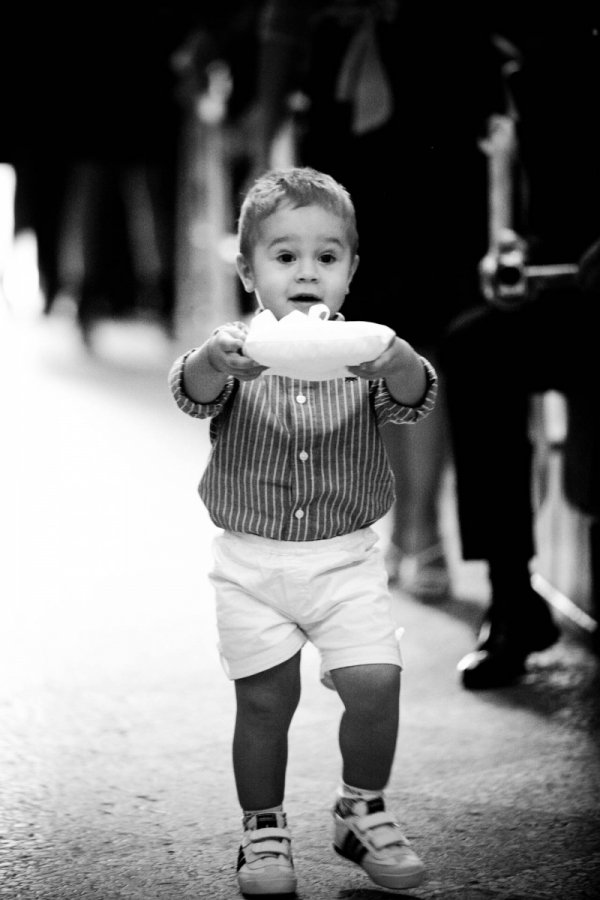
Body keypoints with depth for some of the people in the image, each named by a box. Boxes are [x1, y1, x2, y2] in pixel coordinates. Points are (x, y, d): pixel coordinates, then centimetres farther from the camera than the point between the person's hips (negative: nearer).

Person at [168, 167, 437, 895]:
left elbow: (411, 399, -20)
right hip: (250, 561, -1)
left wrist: (398, 362, -45)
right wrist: (214, 359, -49)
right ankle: (263, 832, 21)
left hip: (346, 560, 1)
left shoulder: (364, 353, -2)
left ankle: (362, 813, 15)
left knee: (375, 684, -9)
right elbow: (194, 393, -24)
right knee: (265, 700, 1)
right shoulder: (238, 353, -5)